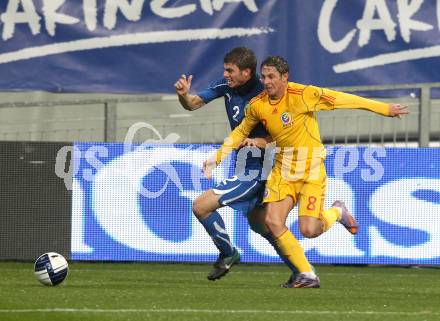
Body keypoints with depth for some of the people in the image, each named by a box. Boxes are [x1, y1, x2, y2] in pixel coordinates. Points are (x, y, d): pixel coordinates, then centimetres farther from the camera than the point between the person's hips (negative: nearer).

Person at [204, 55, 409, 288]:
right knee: (272, 221, -13)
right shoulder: (257, 105, -3)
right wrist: (217, 158, 11)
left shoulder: (303, 95, -18)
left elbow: (342, 100, -11)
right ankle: (307, 275, 2)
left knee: (309, 230, -14)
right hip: (282, 170, 5)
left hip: (311, 169, -5)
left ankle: (337, 212, 22)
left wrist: (384, 109, -7)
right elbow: (240, 132, 16)